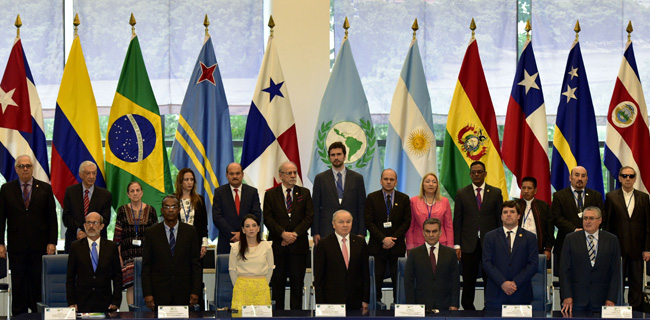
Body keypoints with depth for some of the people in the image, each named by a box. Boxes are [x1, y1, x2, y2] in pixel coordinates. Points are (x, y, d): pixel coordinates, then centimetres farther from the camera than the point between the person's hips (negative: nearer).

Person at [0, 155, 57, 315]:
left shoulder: (45, 188, 4)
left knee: (39, 283, 4)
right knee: (18, 285, 6)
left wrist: (52, 242, -4)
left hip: (40, 246, 0)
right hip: (17, 246, 0)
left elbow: (52, 218, 4)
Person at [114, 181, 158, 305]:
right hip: (129, 253, -1)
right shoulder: (122, 210, 6)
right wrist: (118, 256, 0)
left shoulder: (150, 210, 8)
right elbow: (117, 236, 7)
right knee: (131, 285, -9)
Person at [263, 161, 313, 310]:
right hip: (277, 244, -1)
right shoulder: (271, 194, 5)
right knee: (277, 282, 3)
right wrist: (283, 233, -15)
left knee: (297, 282, 1)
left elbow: (310, 217, 1)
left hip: (298, 244, 1)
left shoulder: (304, 193, 9)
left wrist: (295, 233, -11)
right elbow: (268, 219, -2)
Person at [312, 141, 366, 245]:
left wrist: (361, 233, 0)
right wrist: (315, 233, -2)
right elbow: (315, 208, 6)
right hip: (327, 232, 0)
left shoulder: (357, 178, 9)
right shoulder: (320, 178, 8)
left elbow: (361, 207, 8)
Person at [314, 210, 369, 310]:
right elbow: (318, 276, -1)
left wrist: (365, 300, 4)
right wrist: (321, 304, -6)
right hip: (331, 300, -2)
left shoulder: (360, 242, 7)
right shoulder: (324, 244, -1)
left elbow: (365, 272, 9)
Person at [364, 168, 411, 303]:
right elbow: (368, 221, -2)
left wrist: (393, 238, -8)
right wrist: (383, 239, -11)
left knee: (398, 280, 0)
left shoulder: (404, 199, 8)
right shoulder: (372, 198, 5)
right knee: (376, 279, -1)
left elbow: (407, 222, 3)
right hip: (377, 246, -1)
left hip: (397, 246, 1)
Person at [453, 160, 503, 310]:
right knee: (468, 281, 3)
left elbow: (500, 219, 7)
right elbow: (457, 220, 5)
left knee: (490, 279, 0)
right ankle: (468, 308, 13)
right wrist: (457, 245, -1)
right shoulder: (462, 193, 7)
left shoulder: (495, 193, 7)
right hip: (469, 244, 0)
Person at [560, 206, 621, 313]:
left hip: (601, 300, 1)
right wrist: (567, 297, -8)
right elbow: (564, 270, 1)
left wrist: (611, 299, -4)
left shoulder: (612, 240, 6)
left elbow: (616, 272, 4)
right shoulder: (570, 239, 5)